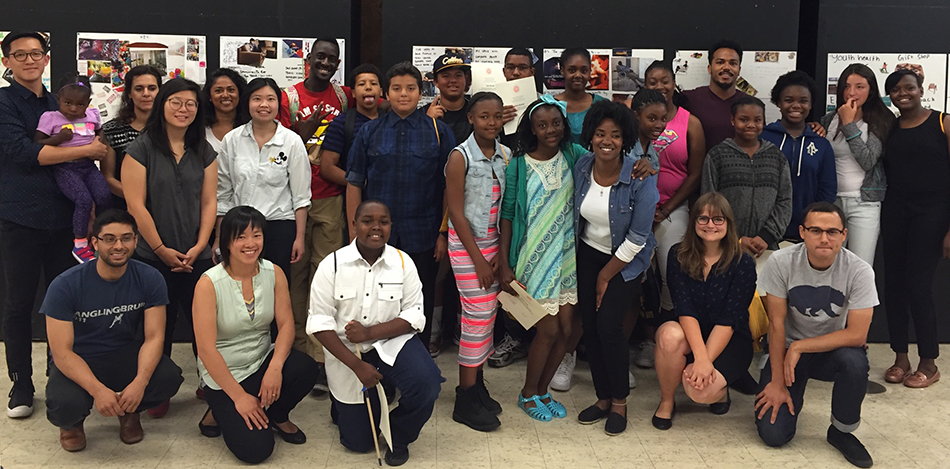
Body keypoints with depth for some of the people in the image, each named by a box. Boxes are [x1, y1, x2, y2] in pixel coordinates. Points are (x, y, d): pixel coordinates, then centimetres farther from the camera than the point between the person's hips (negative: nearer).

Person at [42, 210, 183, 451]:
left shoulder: (149, 279, -11)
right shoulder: (65, 286, -19)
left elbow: (154, 337, -13)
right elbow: (62, 352, -20)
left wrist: (140, 382, -31)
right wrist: (97, 390, -35)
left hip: (125, 355, 2)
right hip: (77, 362, -2)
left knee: (169, 377, -28)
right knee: (65, 404, -34)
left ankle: (129, 411, 8)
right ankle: (72, 422, 8)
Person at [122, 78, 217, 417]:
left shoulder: (204, 151, 9)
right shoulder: (142, 148, -3)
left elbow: (209, 202, 7)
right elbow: (136, 204, -7)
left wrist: (199, 246, -5)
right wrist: (161, 249, -8)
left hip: (197, 257, 3)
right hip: (153, 257, -3)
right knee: (160, 326, 4)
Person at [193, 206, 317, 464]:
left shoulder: (274, 273, -5)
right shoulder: (209, 283, -18)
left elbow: (286, 324, -8)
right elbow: (206, 349, -19)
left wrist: (275, 367, -26)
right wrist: (239, 396, -18)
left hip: (263, 360, 4)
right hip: (224, 375, -4)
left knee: (306, 368, -28)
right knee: (255, 448, -19)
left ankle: (277, 416, 5)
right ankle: (220, 411, 14)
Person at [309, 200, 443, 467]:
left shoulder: (403, 262, -9)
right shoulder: (332, 265, -13)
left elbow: (414, 315, -10)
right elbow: (319, 323, -14)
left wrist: (370, 332, -24)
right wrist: (357, 365, -21)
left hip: (391, 342, 1)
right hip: (347, 352, 0)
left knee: (426, 383, -30)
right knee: (358, 442, 6)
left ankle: (399, 437, 2)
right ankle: (344, 404, 42)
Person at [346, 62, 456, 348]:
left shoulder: (439, 132, 2)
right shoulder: (369, 132, 6)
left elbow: (449, 186, 2)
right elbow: (354, 184, 7)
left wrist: (444, 234, -3)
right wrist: (354, 233, 1)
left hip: (422, 238, -1)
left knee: (420, 309, 8)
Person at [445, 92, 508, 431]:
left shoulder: (506, 155, 5)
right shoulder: (460, 157, -11)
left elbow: (507, 208, 8)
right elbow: (456, 212, -12)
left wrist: (501, 253, 1)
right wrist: (478, 259, -12)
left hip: (494, 241, 5)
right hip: (466, 242, -5)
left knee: (488, 312, 7)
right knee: (478, 314, -6)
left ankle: (476, 383, 22)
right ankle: (465, 401, 4)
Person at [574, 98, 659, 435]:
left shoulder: (640, 178, -23)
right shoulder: (582, 167, -10)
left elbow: (637, 238, -18)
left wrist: (606, 275, -11)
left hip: (626, 259, -4)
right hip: (589, 253, 4)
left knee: (609, 325, -13)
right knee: (590, 325, 0)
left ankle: (619, 402, 6)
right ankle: (603, 397, 17)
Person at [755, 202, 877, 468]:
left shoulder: (859, 271, -18)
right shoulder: (781, 263, -17)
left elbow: (857, 335, -21)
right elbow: (776, 323, -13)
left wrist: (799, 347, -24)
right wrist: (777, 382, -12)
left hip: (833, 348, 0)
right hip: (788, 348, 0)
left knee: (854, 361, -36)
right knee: (773, 434, -15)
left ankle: (842, 431, -7)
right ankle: (793, 397, 21)